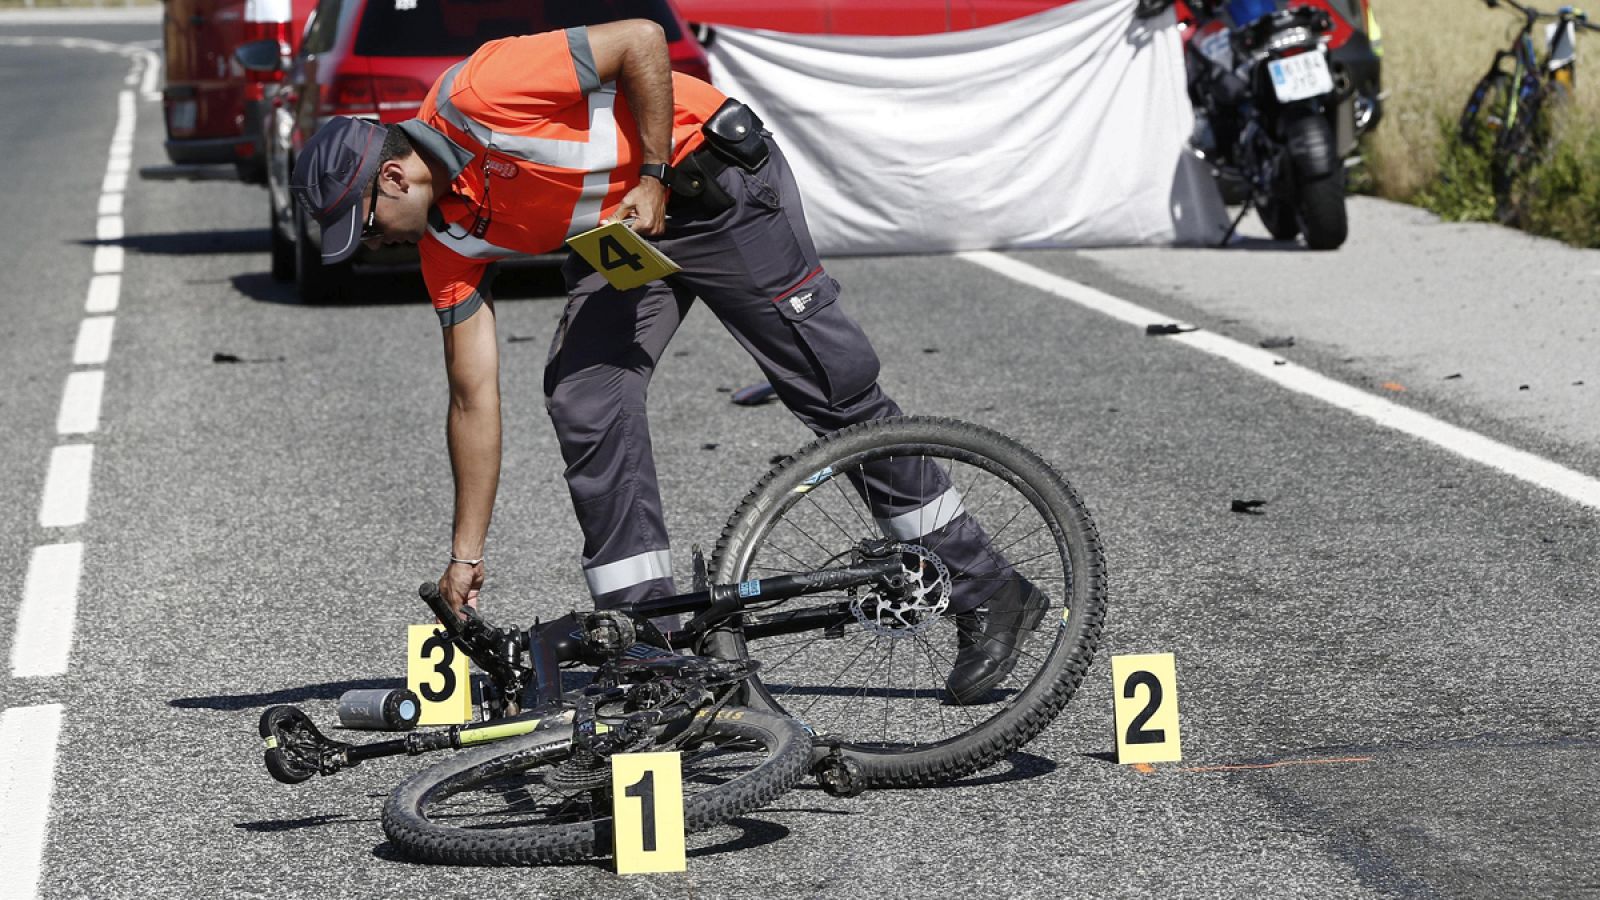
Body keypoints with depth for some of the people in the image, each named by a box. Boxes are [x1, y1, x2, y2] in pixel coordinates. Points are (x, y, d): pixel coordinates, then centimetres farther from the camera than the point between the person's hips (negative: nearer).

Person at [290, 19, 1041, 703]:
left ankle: (986, 591, 1)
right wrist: (465, 558, 0)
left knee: (835, 386, -6)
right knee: (584, 404, -9)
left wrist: (652, 179, -21)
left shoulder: (474, 96, -25)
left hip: (714, 178, -7)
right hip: (618, 232, 7)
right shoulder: (449, 241, -3)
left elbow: (642, 41, -23)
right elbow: (474, 400, 0)